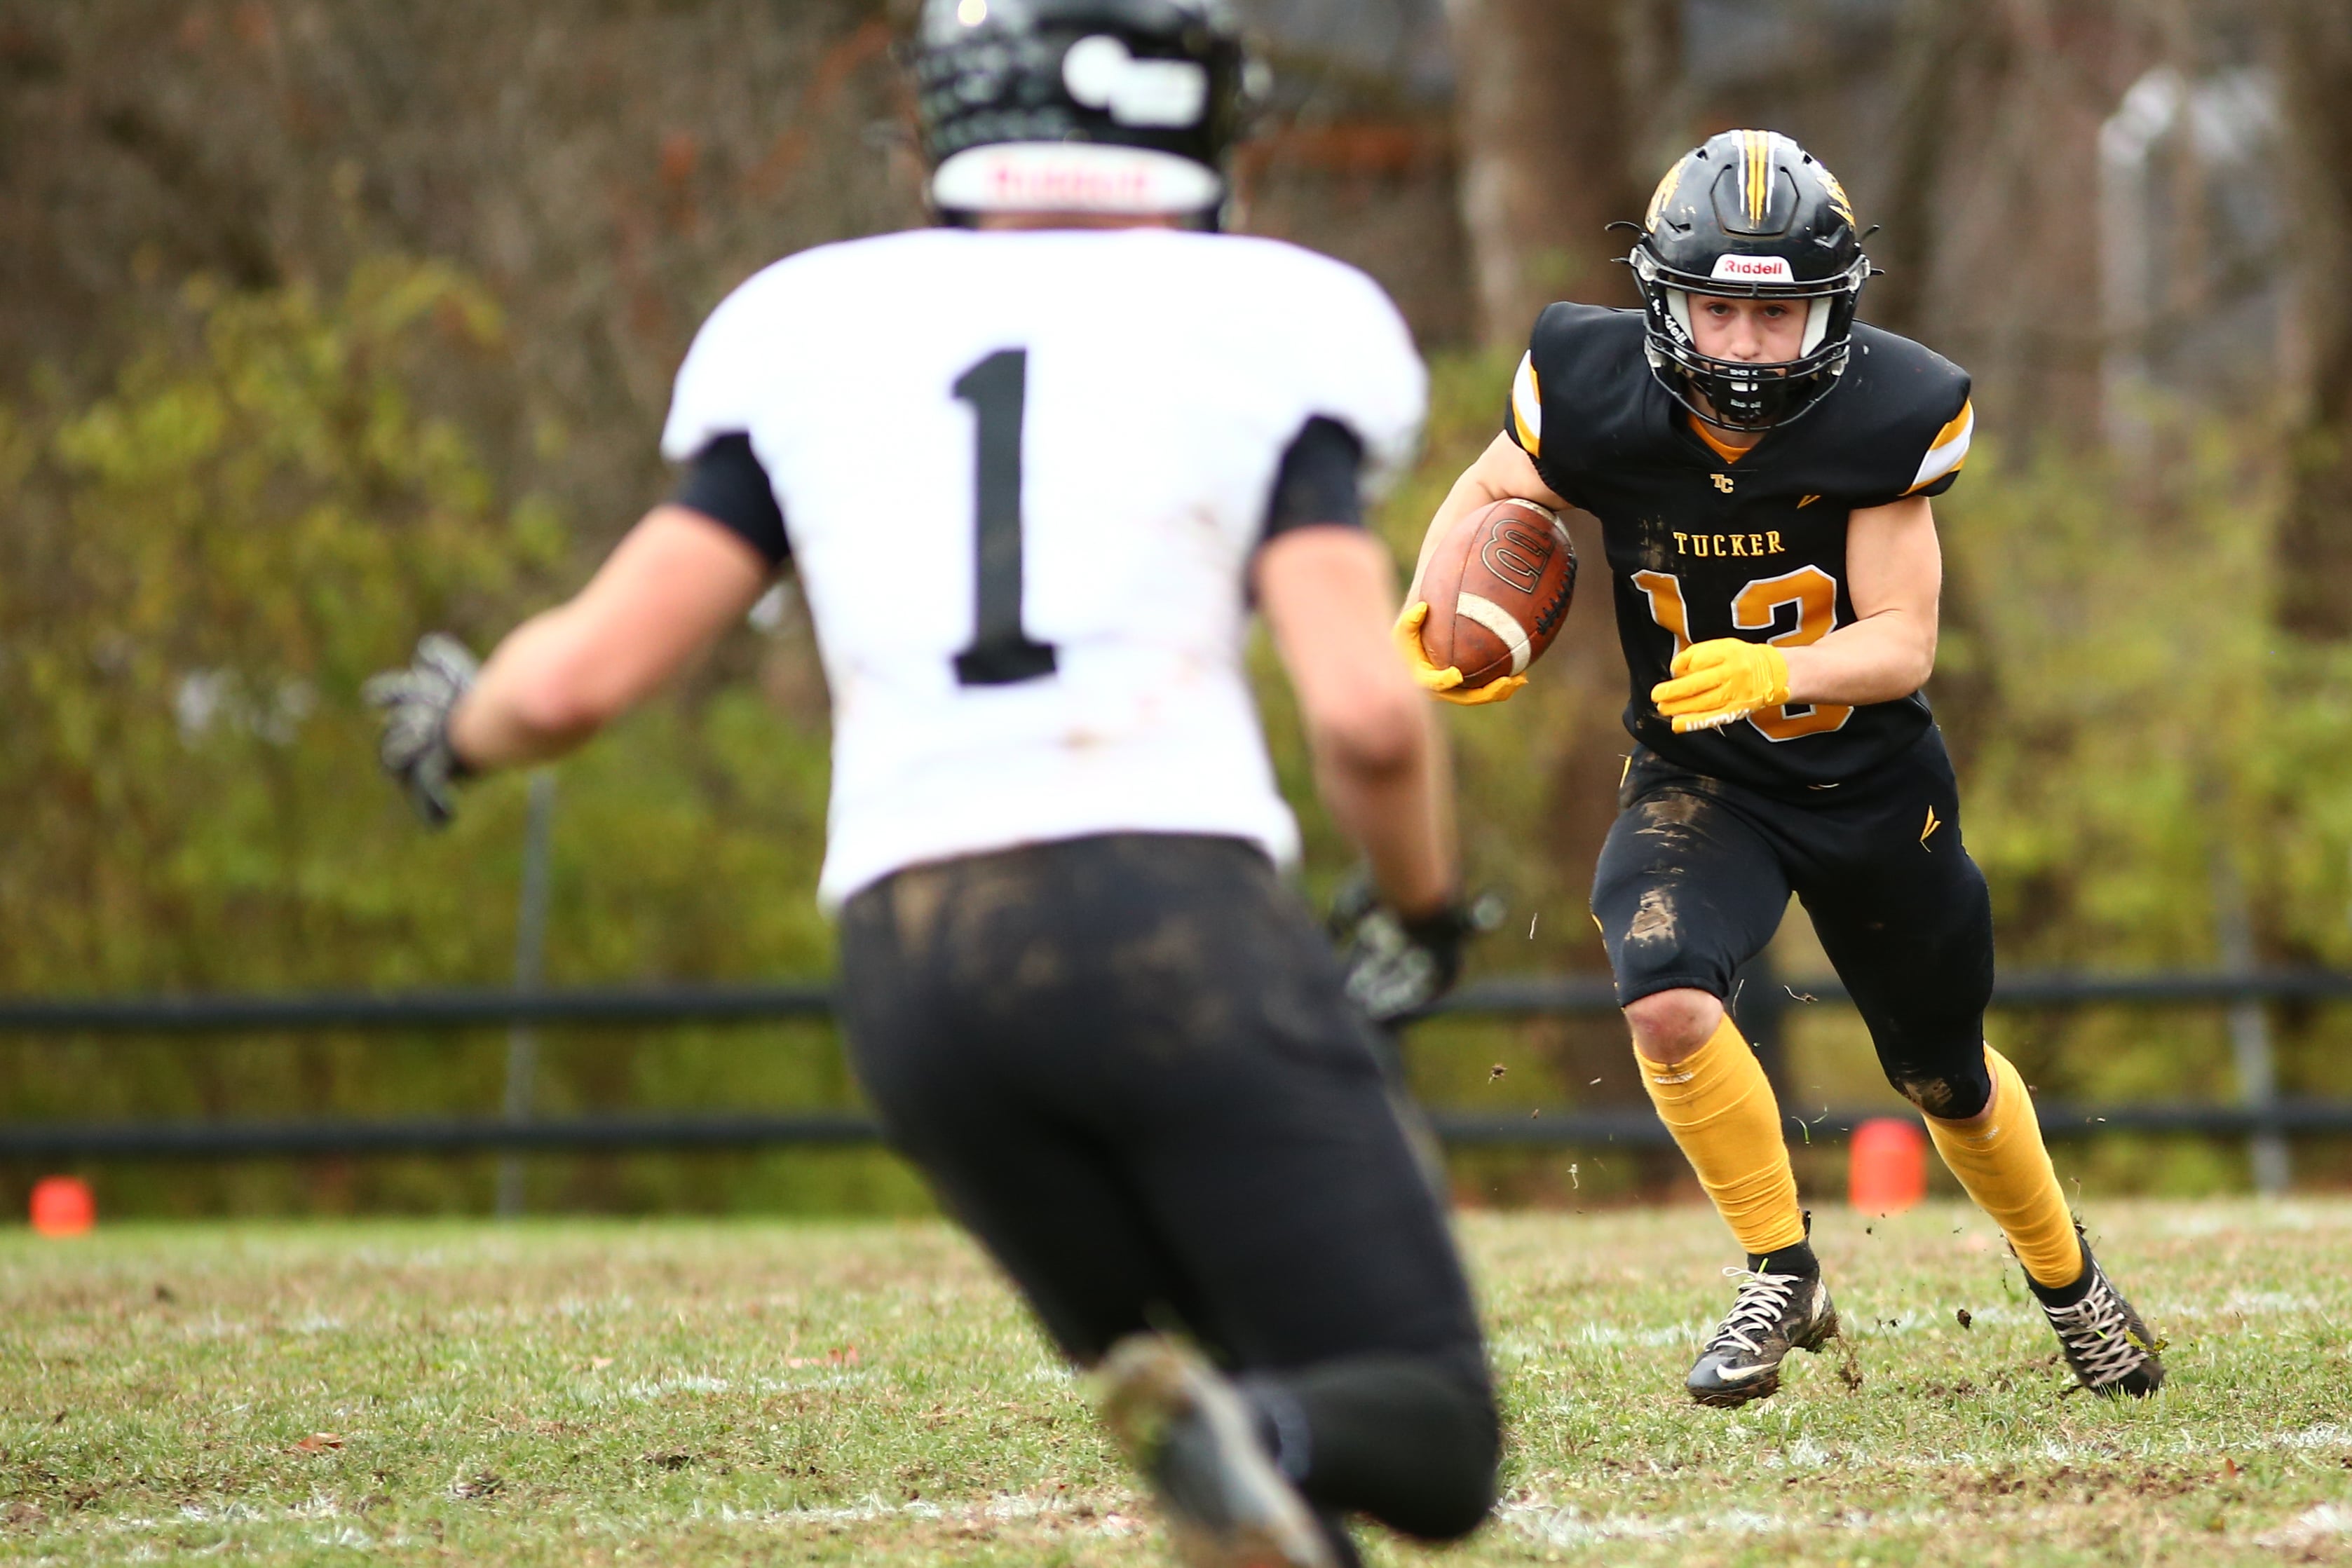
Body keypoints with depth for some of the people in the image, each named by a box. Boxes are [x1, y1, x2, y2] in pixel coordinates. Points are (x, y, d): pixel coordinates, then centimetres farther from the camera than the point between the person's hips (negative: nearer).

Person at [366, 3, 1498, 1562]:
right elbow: (1367, 714, -5)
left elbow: (577, 678, 9)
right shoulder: (1259, 340, 7)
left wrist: (456, 729, 32)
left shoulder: (818, 344, 15)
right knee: (1430, 1440, 0)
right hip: (1178, 923, -3)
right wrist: (1429, 911, 15)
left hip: (918, 967, 4)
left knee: (1263, 1423, 17)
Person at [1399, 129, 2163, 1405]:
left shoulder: (1883, 417, -24)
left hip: (1871, 782, 0)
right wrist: (1431, 614, -18)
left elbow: (1904, 642, -23)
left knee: (1948, 1080, 17)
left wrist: (1774, 674, -43)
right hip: (1697, 778, 0)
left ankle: (2065, 1275, 48)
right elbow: (1488, 493, 1)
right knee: (1666, 1002, -29)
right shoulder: (1598, 400, -21)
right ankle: (1781, 1275, -7)